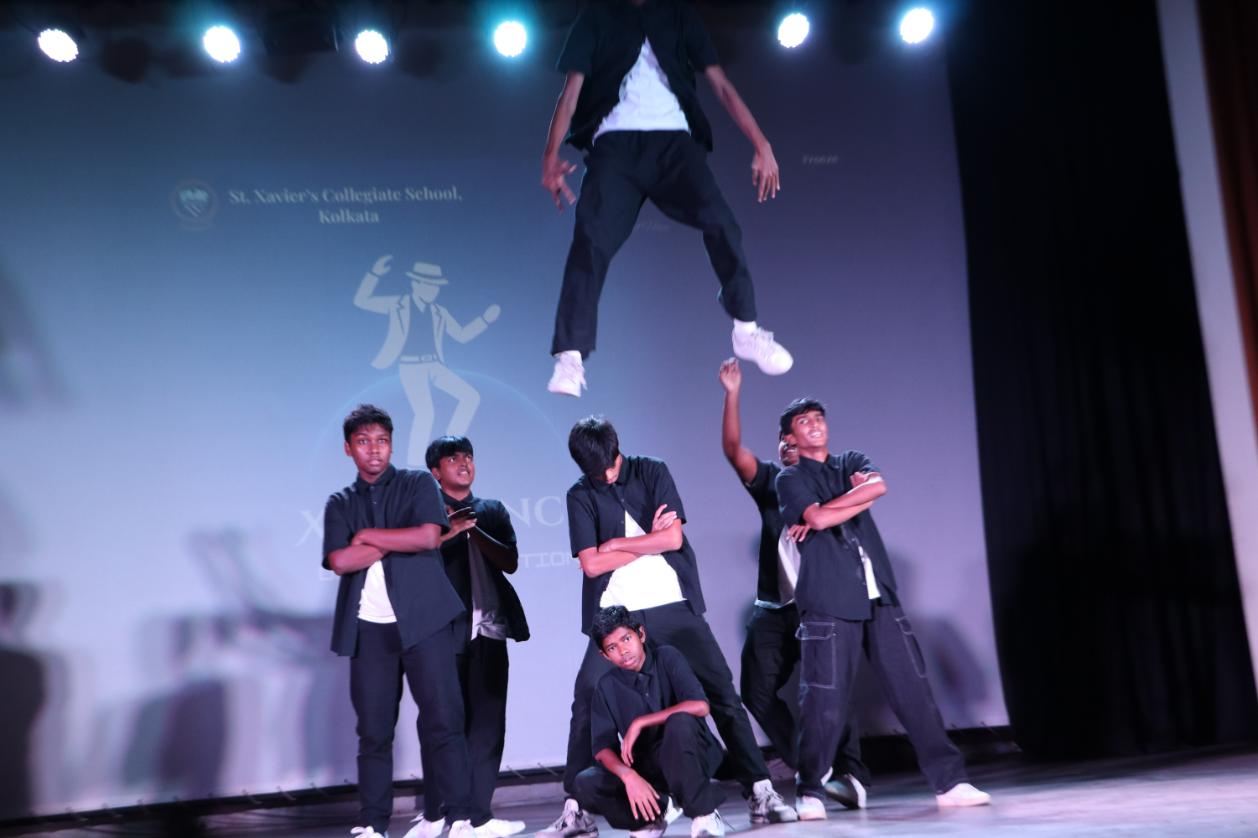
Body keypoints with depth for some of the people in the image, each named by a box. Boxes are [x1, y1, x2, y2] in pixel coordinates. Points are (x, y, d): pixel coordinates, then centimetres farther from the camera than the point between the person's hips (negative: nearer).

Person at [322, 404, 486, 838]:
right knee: (373, 729, 6)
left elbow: (428, 536, -11)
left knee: (442, 719, -5)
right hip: (369, 629, 3)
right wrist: (398, 542, -7)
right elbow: (339, 561, -5)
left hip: (422, 620, -2)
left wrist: (369, 536, -4)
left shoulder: (418, 484, 7)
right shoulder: (340, 504, 12)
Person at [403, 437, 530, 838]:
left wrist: (474, 530, -7)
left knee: (487, 722, 3)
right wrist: (449, 530, -19)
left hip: (487, 629, 4)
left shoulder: (492, 510, 15)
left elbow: (511, 562, 4)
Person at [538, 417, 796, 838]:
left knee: (722, 692, 0)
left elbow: (673, 538, -8)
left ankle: (760, 791, 9)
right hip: (616, 614, 0)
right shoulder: (580, 495, 2)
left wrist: (616, 544, -7)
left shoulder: (652, 472, 1)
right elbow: (591, 564, -8)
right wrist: (649, 541, -6)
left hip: (673, 606, 0)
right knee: (586, 701, -6)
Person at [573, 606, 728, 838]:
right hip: (647, 768, 3)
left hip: (691, 758, -3)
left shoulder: (666, 658, -11)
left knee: (679, 721, -35)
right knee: (585, 784, -21)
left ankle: (703, 814, -20)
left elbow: (700, 706, -24)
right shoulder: (606, 687, -3)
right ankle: (660, 809, -1)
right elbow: (602, 747, -9)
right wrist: (629, 776, -30)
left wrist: (639, 723, -23)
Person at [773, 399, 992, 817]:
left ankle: (950, 781, 13)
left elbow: (878, 485, -6)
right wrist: (863, 497, -4)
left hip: (879, 596, 4)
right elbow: (817, 519, -15)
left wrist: (833, 504, -9)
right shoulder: (790, 478, 4)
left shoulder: (852, 462, 17)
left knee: (913, 688, 4)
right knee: (825, 701, -6)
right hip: (829, 603, -4)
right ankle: (809, 792, 8)